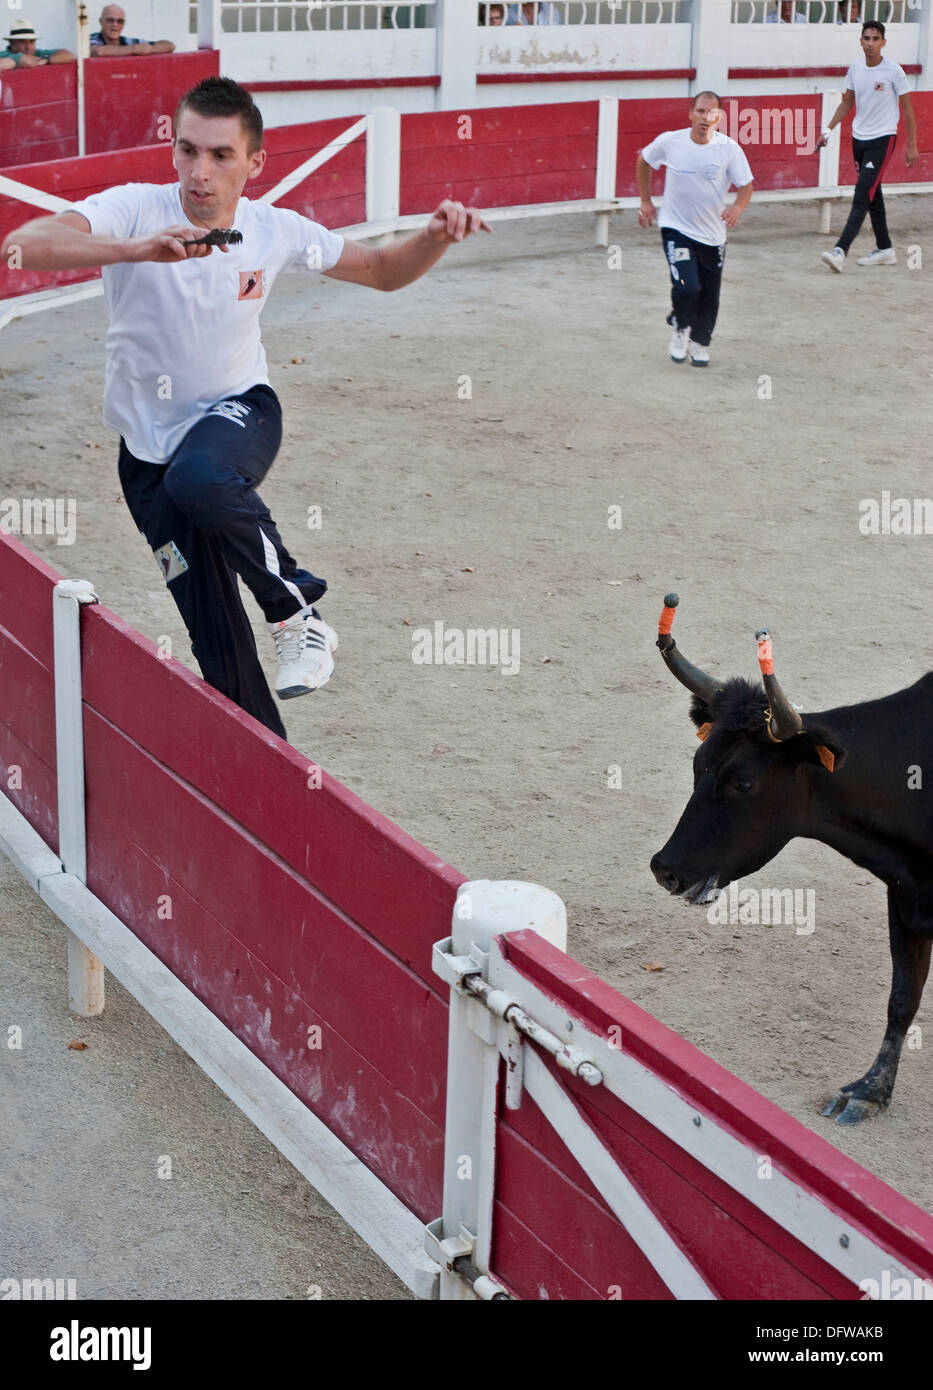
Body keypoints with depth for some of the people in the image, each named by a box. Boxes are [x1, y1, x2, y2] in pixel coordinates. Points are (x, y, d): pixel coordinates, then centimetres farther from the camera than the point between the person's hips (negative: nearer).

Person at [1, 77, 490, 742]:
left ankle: (297, 609, -18)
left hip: (239, 414, 0)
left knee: (198, 478, -39)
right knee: (218, 644, 2)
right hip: (149, 445, 1)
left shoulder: (276, 231, -9)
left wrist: (438, 235, -13)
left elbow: (384, 271, 8)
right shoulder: (136, 209, -18)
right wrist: (136, 250, -50)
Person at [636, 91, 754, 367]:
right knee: (687, 287, -19)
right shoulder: (670, 142, -10)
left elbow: (746, 185, -6)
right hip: (676, 229, -2)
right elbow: (643, 161, 9)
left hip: (713, 233, 2)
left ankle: (700, 342, 37)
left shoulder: (729, 148, -12)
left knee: (709, 295, 10)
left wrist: (738, 207, -28)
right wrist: (646, 202, 9)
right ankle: (681, 331, 12)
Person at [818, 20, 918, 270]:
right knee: (873, 196, 13)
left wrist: (911, 146, -6)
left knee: (862, 197, -15)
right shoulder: (855, 70, 6)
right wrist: (828, 130, 6)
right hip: (859, 139, 6)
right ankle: (885, 250, 23)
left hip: (882, 139, -6)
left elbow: (908, 108, -4)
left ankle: (841, 250, -23)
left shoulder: (893, 71, -9)